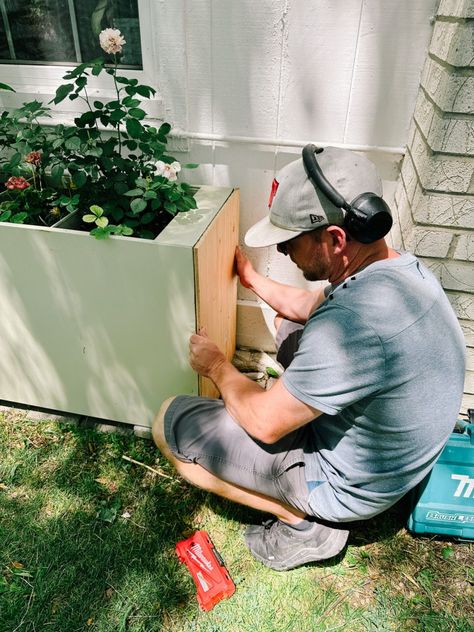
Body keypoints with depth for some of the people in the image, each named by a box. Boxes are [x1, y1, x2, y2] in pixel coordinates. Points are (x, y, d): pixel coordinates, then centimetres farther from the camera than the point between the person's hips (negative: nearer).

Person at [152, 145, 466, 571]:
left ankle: (304, 522, 0)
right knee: (291, 328, 22)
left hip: (351, 485, -8)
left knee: (170, 422, -8)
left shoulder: (353, 323, -39)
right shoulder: (402, 267, -8)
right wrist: (252, 279, 19)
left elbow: (264, 423, -26)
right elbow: (307, 306, 11)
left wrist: (218, 367, -8)